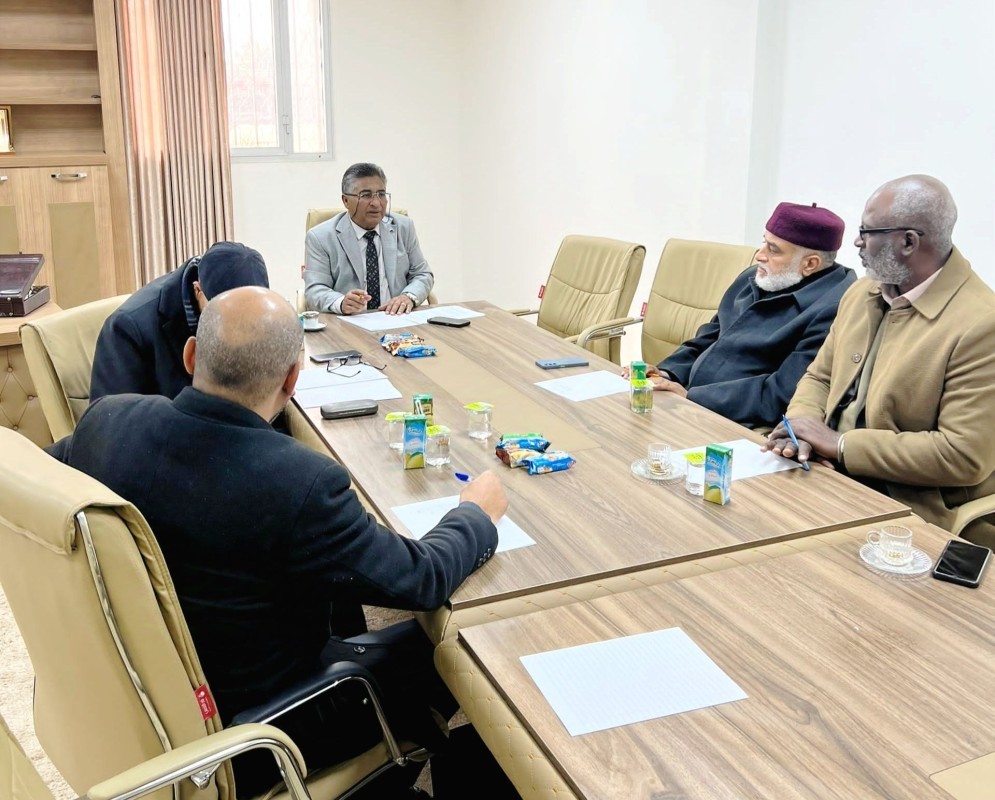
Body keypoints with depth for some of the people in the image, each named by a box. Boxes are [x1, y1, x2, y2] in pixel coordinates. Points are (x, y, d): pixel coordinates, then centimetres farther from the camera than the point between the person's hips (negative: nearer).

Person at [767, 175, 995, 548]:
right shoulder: (861, 293, 7)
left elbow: (964, 456, -21)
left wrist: (840, 443, -20)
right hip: (830, 476, 7)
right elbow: (819, 378, 14)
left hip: (908, 513, -7)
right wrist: (801, 427, -9)